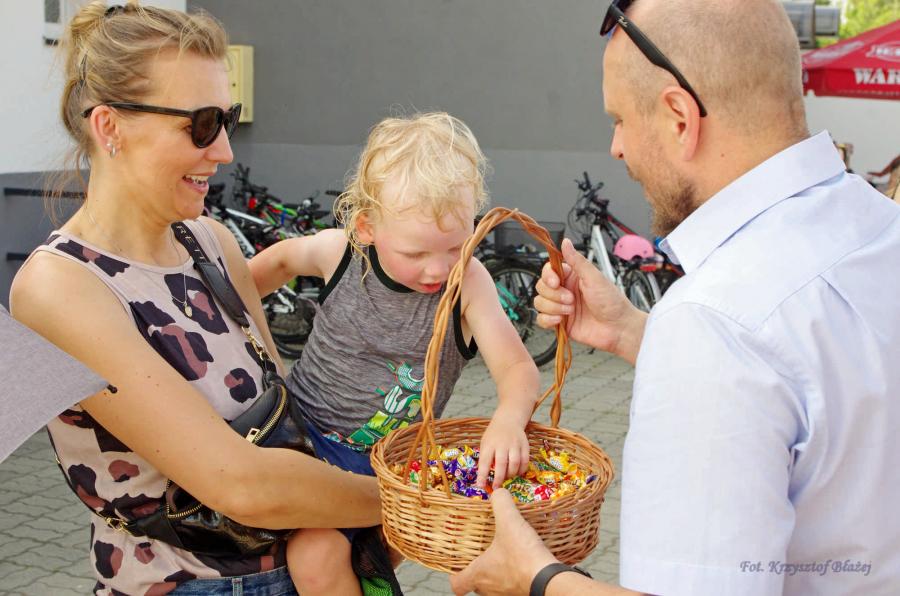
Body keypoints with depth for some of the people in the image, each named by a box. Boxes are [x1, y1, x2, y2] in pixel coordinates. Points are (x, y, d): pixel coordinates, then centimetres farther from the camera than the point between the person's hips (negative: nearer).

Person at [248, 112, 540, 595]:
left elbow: (517, 368, -20)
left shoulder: (467, 282, -16)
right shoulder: (339, 252, -11)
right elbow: (284, 258, 12)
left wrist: (509, 418, -41)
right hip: (302, 429, 0)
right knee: (316, 556, -17)